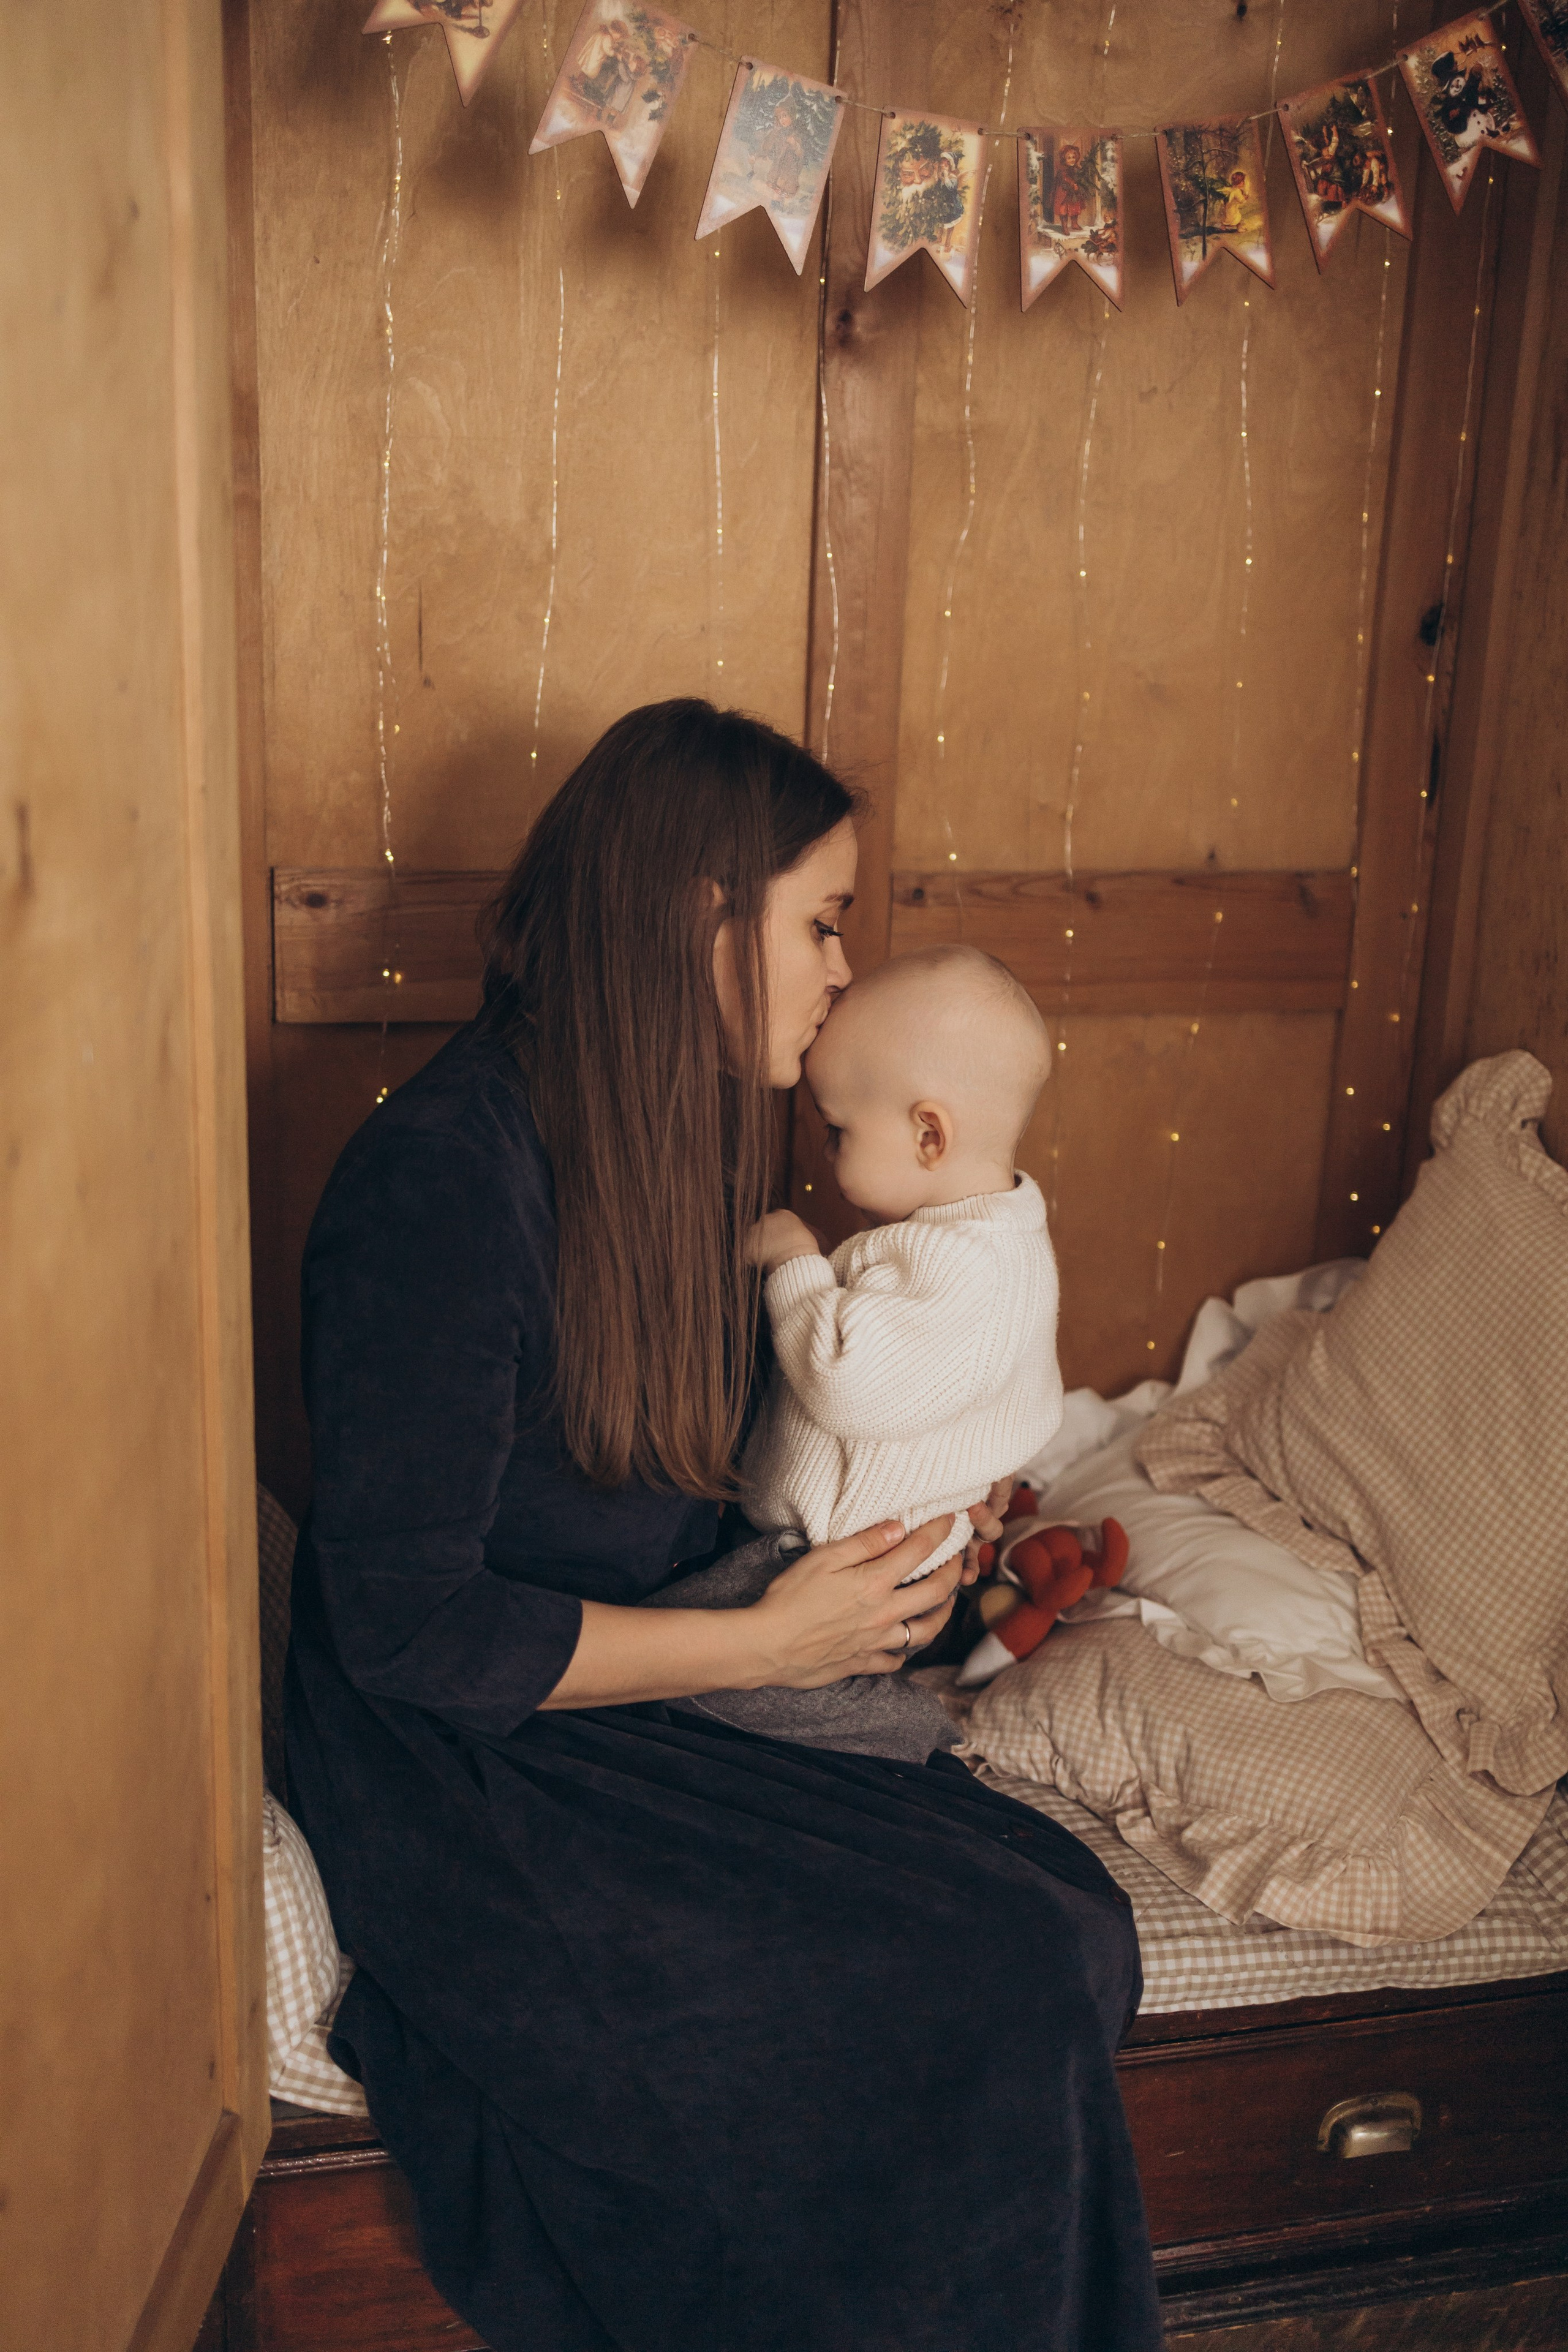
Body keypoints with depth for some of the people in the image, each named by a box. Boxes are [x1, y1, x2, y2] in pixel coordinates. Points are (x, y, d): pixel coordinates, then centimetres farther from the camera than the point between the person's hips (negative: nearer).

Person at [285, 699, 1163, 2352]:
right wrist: (768, 1644, -16)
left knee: (1062, 1918, -11)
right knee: (990, 1990, -18)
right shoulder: (443, 1171, -20)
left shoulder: (670, 1140, 7)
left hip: (652, 1708, 8)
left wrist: (887, 1521, 3)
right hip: (470, 1781, -8)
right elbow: (410, 1624, -19)